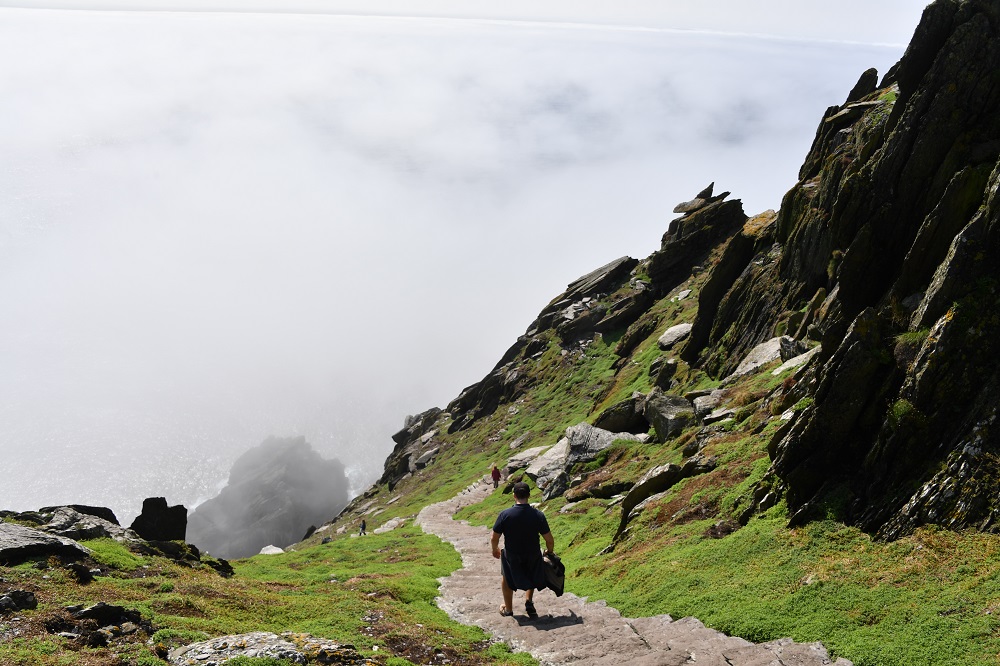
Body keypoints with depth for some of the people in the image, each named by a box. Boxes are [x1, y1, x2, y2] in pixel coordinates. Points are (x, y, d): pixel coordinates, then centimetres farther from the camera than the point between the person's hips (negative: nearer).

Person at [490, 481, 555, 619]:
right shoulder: (538, 515, -15)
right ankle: (529, 600, 18)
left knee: (506, 577, 29)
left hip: (512, 557, -1)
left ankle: (508, 609, 39)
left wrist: (495, 550, 11)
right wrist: (549, 552, 12)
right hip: (533, 556, 1)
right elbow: (550, 540, -9)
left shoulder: (505, 514, -19)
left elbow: (494, 539, -10)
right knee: (530, 576, 34)